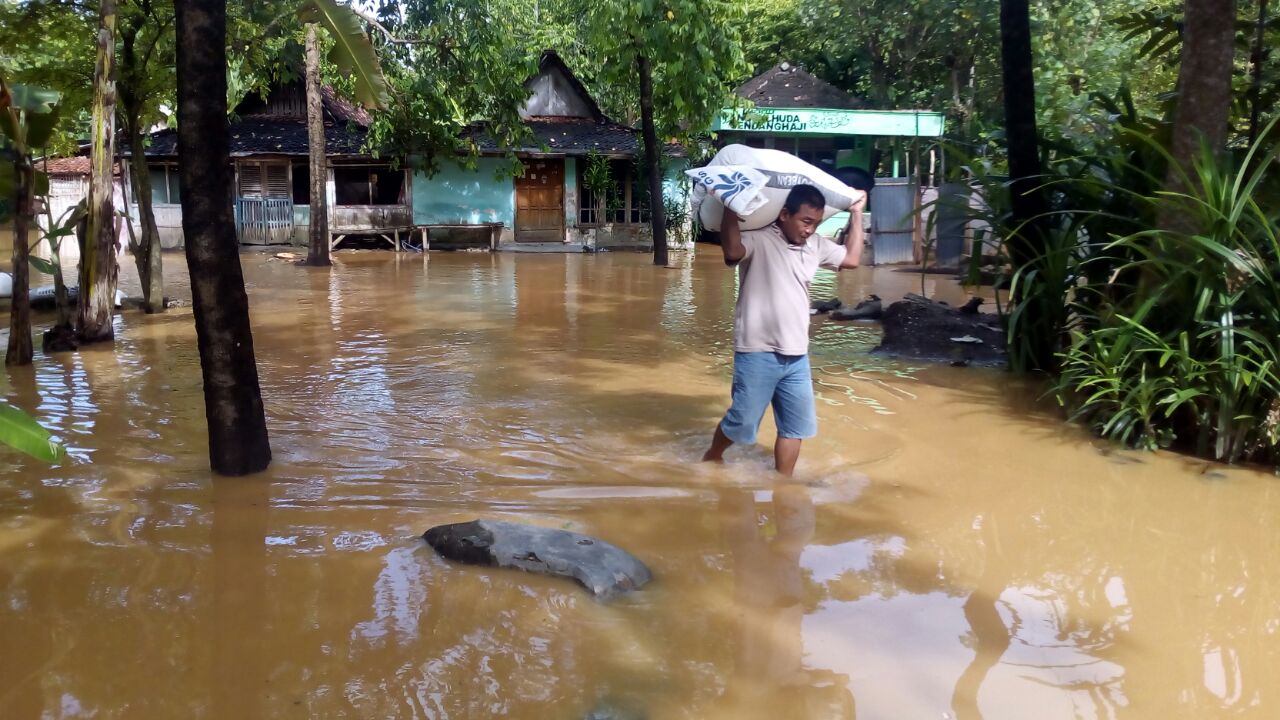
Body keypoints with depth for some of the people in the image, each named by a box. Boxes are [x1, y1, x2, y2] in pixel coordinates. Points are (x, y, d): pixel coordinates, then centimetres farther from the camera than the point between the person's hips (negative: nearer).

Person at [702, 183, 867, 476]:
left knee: (796, 424, 12)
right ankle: (712, 457, 31)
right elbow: (732, 249, -34)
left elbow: (852, 258, 21)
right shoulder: (758, 239, -14)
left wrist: (856, 213, 19)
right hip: (758, 353, -7)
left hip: (796, 355, 7)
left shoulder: (816, 245, 10)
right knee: (742, 422, 3)